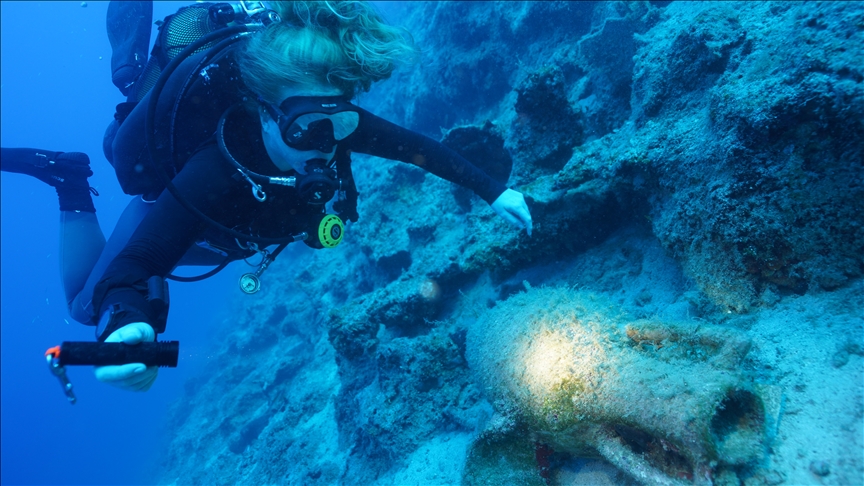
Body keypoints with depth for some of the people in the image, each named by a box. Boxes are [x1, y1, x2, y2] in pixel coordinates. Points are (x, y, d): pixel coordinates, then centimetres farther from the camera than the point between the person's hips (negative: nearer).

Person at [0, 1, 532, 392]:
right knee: (89, 303, 10)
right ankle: (71, 181, 24)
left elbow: (416, 145, -21)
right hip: (174, 205, -4)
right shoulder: (215, 172, -49)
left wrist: (493, 190, -23)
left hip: (242, 216, 4)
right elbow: (129, 268, -49)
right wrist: (125, 323, -71)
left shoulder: (332, 124, -35)